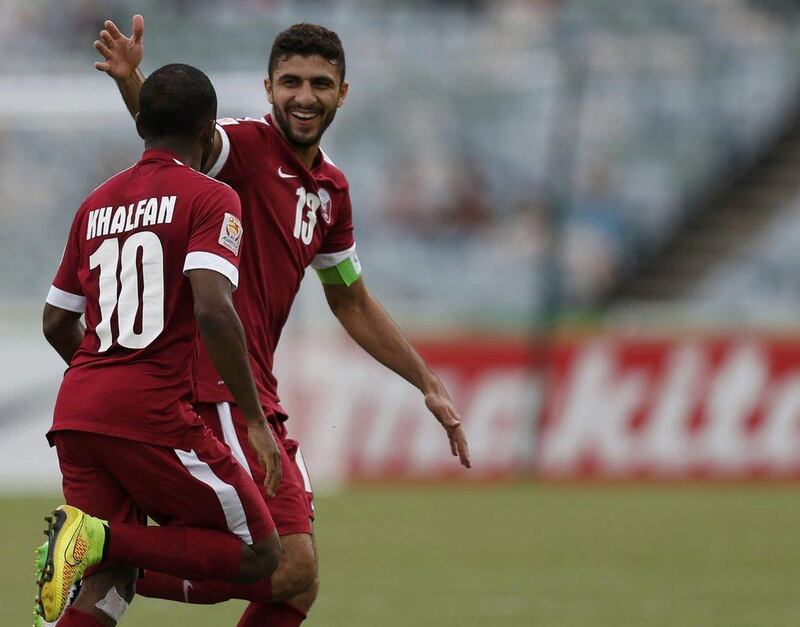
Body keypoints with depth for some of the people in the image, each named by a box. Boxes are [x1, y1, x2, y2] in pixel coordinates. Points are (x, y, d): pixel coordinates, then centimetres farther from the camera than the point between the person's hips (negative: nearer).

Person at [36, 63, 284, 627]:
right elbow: (213, 310, -17)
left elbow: (57, 323, 23)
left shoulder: (97, 204, 17)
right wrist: (256, 420, -13)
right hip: (152, 417, -7)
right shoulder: (210, 199, -3)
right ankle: (101, 539, -15)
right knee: (259, 555, 4)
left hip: (77, 410, 7)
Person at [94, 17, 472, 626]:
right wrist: (131, 82, -52)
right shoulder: (245, 146, -9)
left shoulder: (331, 188, 16)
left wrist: (430, 387, 29)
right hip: (214, 388, -9)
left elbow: (354, 306, 28)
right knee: (289, 566, -16)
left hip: (257, 394, 9)